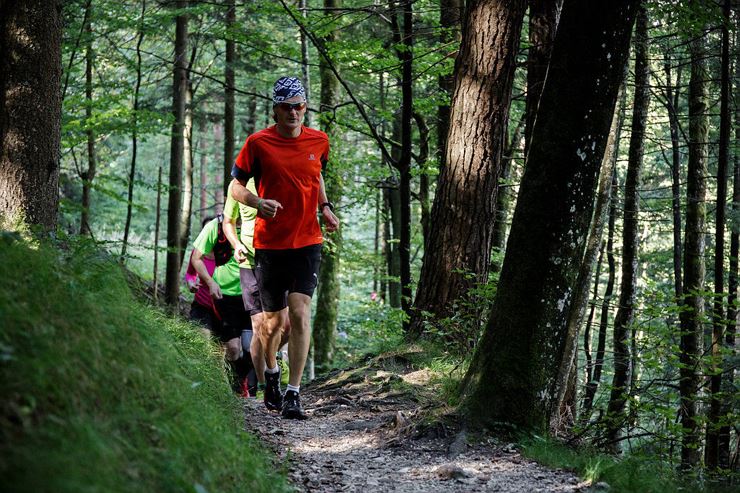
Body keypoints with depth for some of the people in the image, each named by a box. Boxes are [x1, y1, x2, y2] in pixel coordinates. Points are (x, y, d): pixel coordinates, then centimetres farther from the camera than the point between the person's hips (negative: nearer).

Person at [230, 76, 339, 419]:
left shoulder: (318, 141, 4)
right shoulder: (258, 143, -6)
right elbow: (236, 186, 1)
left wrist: (325, 207, 7)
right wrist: (258, 202, -20)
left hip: (307, 241, 1)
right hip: (269, 244, -1)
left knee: (299, 314, -13)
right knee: (274, 318, 8)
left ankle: (294, 394, -10)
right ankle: (271, 373, 38)